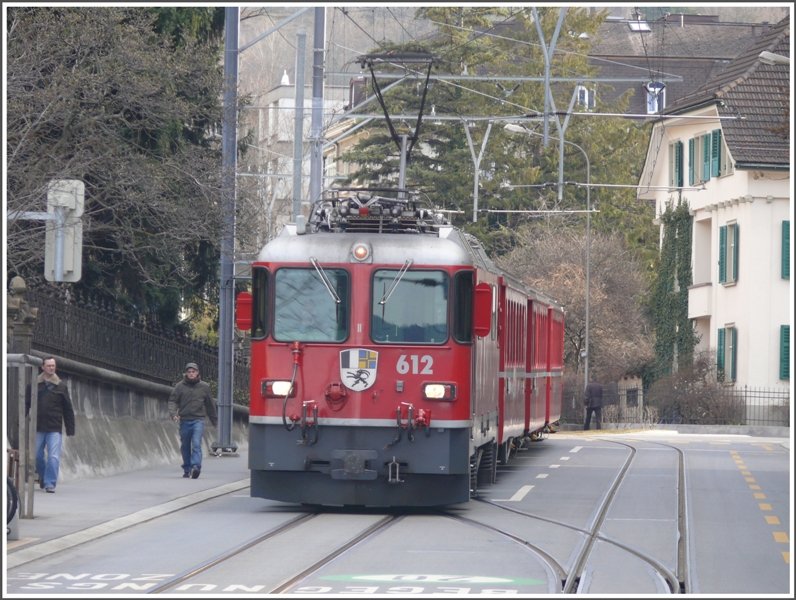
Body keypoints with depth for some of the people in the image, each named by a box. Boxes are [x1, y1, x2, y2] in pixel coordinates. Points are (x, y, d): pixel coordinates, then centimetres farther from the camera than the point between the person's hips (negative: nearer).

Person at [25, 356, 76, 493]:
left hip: (55, 429, -1)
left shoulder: (60, 386, 4)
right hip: (38, 428, 1)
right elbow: (26, 404, 5)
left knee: (53, 457, -9)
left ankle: (50, 483, -5)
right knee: (37, 456, 8)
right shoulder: (34, 384, 4)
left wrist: (70, 429, 3)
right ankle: (43, 475, 32)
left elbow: (68, 409, 6)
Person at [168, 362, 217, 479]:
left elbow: (210, 405, 16)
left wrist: (214, 420, 22)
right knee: (185, 446, 9)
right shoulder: (180, 386, 4)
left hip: (198, 420, -2)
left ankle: (196, 466, -25)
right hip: (184, 420, 2)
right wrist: (173, 413, -16)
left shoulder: (204, 387, 7)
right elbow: (172, 400, 3)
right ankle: (187, 469, 21)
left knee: (196, 444, -17)